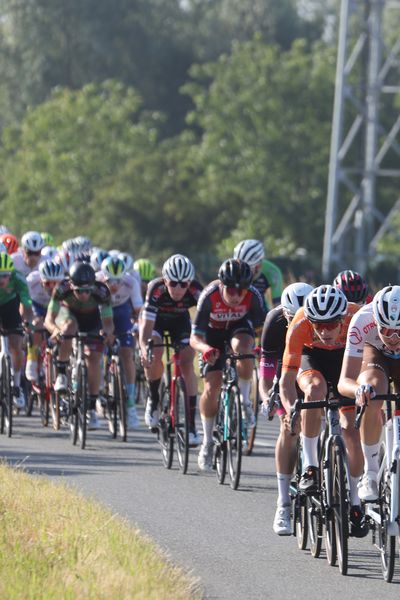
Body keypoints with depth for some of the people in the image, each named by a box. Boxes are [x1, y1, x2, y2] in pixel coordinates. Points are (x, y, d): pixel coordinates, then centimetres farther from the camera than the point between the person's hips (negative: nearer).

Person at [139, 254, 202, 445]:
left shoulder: (195, 291, -33)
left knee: (187, 364, -14)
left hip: (180, 320, 1)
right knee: (154, 356, -27)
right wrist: (145, 349, -60)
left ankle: (191, 423, -10)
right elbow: (146, 326, -42)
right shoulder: (156, 289, -37)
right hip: (155, 319, -1)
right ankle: (153, 399, 0)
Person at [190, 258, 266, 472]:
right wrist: (205, 348, -54)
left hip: (240, 328, 0)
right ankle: (207, 442, 8)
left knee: (242, 348, -36)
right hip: (214, 333, 0)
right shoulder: (210, 296, -34)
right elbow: (195, 337, -33)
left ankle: (244, 401, -13)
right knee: (211, 388, -12)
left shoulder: (253, 296, -30)